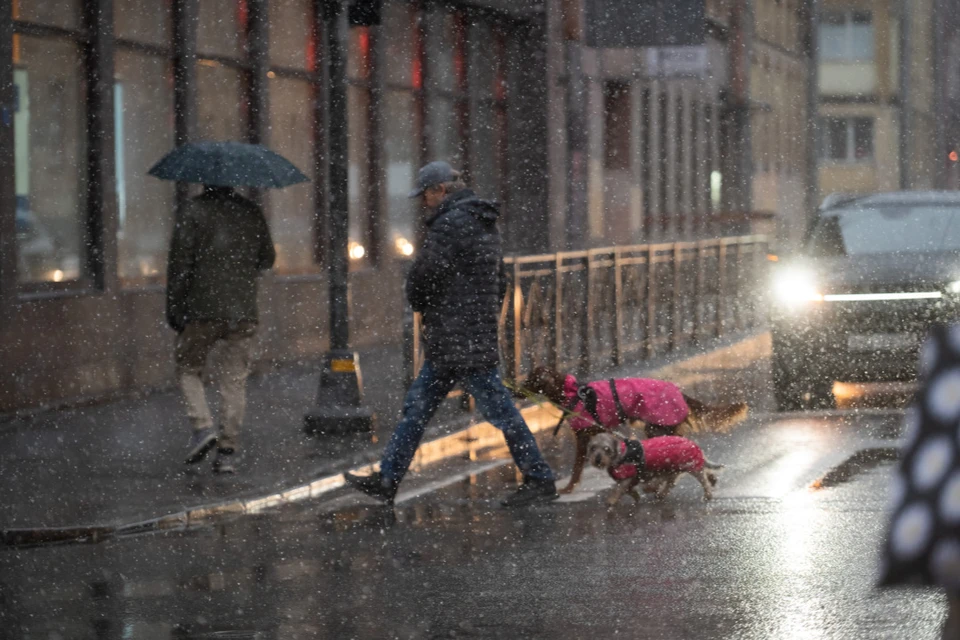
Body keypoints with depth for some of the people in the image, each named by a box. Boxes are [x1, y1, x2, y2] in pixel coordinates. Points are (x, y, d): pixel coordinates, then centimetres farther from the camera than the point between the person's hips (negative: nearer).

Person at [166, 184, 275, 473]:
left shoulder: (195, 210, -6)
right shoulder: (251, 212, 8)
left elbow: (180, 260, -9)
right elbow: (268, 258, 18)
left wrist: (173, 308, -4)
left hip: (203, 308, -3)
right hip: (244, 310, 4)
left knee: (188, 368, 13)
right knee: (235, 379, 7)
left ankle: (203, 426, -7)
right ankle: (227, 451, 5)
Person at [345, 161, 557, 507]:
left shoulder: (451, 223, -15)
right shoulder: (484, 223, 16)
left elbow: (421, 278, -13)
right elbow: (500, 281, 22)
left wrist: (420, 304, 8)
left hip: (460, 343, -10)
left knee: (499, 409, -5)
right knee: (417, 406, 11)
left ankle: (540, 480, 0)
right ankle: (387, 480, 14)